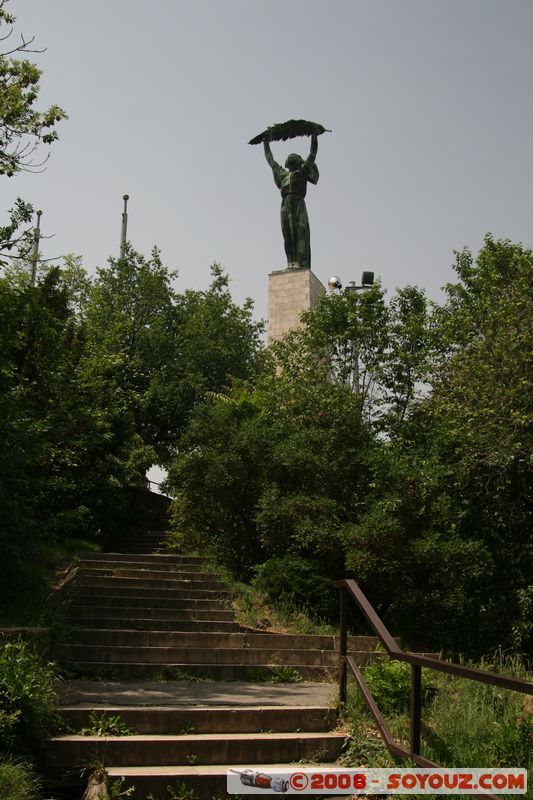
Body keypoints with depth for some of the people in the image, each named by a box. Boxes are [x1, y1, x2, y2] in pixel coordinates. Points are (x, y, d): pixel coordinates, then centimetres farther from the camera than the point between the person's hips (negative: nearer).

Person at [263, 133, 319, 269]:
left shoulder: (303, 171, 16)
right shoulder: (283, 174, 26)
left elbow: (313, 153, 17)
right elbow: (270, 160, 37)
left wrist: (314, 135, 18)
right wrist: (266, 144, 44)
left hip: (298, 203, -4)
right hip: (285, 204, 4)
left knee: (300, 232, -11)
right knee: (288, 235, -4)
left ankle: (302, 263, -18)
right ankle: (291, 263, -7)